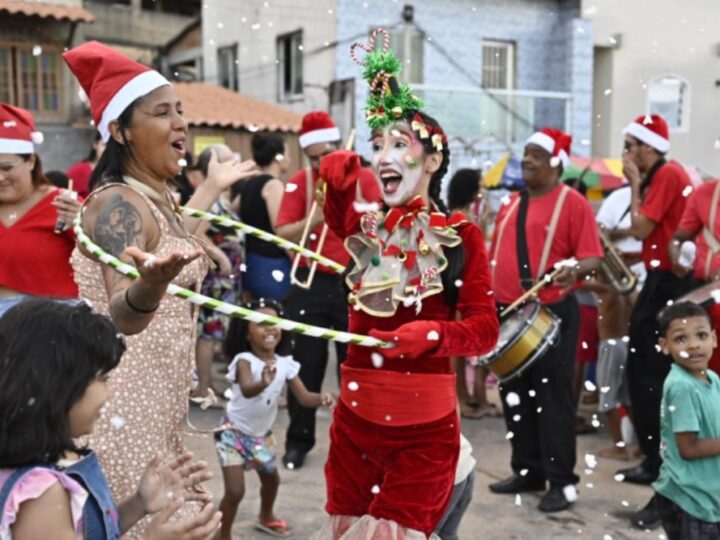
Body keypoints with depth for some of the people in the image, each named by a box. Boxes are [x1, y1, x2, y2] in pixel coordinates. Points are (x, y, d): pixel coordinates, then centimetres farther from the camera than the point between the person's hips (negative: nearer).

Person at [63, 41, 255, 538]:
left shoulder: (157, 198, 8)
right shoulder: (119, 203, -20)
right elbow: (122, 315, -34)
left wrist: (213, 187, 40)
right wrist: (150, 284, -56)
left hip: (156, 396, 9)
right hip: (120, 402, -9)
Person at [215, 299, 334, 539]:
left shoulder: (286, 363, -11)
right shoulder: (244, 360, -28)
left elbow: (303, 396, -12)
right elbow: (247, 390, -47)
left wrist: (321, 398, -34)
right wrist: (263, 383, -69)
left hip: (262, 435, 6)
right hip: (234, 433, -6)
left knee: (271, 479, 26)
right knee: (235, 491, -13)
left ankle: (266, 517, 56)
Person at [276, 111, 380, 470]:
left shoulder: (364, 178, 2)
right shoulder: (298, 183, 1)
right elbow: (281, 235, -5)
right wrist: (313, 219, -20)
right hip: (311, 284, 0)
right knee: (306, 365, 5)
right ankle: (298, 440, 17)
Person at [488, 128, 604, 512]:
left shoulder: (573, 203, -6)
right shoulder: (511, 205, 15)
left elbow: (592, 257, -11)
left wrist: (574, 270, -32)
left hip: (553, 313, -7)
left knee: (552, 397, -3)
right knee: (515, 395, 12)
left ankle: (562, 481, 8)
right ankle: (527, 472, 25)